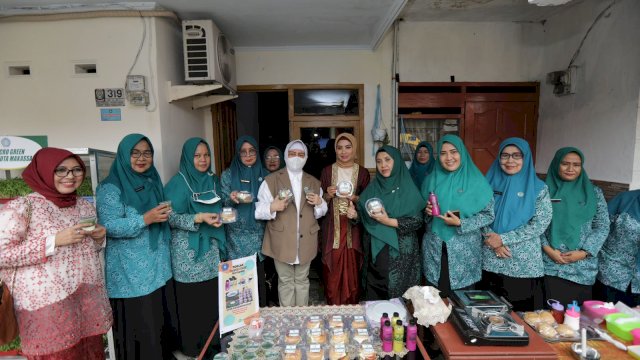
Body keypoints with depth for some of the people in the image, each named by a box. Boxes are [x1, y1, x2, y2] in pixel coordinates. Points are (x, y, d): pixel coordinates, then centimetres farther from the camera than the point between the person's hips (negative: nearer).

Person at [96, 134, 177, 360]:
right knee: (139, 327, 1)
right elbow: (108, 226, -18)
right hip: (131, 274, -6)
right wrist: (146, 219, -25)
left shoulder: (153, 182, 12)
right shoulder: (111, 187, -8)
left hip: (159, 268, 6)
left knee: (163, 321, 13)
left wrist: (168, 214, 0)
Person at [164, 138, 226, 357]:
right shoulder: (178, 183, -8)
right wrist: (199, 218, -24)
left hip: (211, 249, 5)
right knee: (192, 300, 2)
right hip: (188, 252, -5)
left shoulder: (213, 180, 10)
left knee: (213, 296, 8)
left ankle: (213, 341, 26)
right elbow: (170, 217, -13)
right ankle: (192, 346, 20)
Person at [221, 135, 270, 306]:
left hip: (259, 234, 1)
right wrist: (232, 199, -20)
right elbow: (223, 202, 0)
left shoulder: (265, 174, 7)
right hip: (237, 236, -1)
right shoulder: (228, 174, 3)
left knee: (259, 276, 2)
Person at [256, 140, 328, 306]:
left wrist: (319, 203, -7)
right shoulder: (271, 180, -2)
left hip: (305, 241, 3)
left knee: (302, 280, 16)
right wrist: (272, 207, -26)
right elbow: (258, 211, -6)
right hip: (282, 242, -3)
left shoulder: (314, 182, 10)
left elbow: (320, 213, 14)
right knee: (285, 282, 9)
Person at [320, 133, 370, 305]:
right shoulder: (327, 171, 4)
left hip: (354, 228, 0)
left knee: (352, 270, 2)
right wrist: (328, 195, -13)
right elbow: (321, 201, 7)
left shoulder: (363, 172, 3)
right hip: (332, 228, 0)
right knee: (332, 270, 2)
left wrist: (355, 198, -12)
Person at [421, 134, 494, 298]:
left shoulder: (476, 180, -5)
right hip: (434, 248, 3)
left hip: (464, 249, -2)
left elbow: (488, 214, -5)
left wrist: (461, 224, -17)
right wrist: (428, 212, -7)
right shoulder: (431, 179, 6)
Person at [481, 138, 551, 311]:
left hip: (525, 264, -2)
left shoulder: (538, 188, -1)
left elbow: (540, 224, -9)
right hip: (492, 261, 2)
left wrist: (503, 239, -14)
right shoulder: (490, 183, 6)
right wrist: (492, 240, -13)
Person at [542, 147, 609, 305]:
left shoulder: (594, 192, 8)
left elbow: (602, 226, 4)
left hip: (583, 267, 2)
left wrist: (584, 252, -7)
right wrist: (547, 249, -11)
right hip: (550, 265, -1)